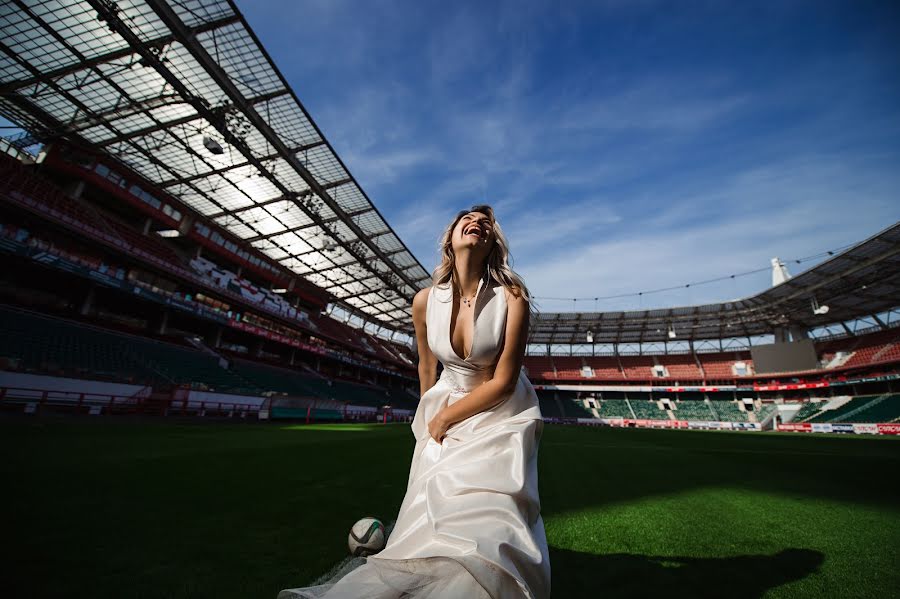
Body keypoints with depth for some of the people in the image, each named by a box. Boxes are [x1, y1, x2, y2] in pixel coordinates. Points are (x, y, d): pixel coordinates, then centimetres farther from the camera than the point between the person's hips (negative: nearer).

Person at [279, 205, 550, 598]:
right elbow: (427, 367, 3)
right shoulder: (425, 301, -14)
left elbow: (503, 382, -18)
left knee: (487, 523, -12)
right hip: (444, 410, 2)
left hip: (501, 415, -1)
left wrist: (443, 419, -10)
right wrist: (429, 418, 16)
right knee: (432, 519, 1)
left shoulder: (512, 298, -23)